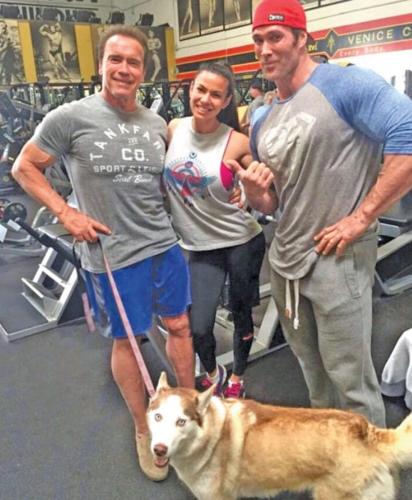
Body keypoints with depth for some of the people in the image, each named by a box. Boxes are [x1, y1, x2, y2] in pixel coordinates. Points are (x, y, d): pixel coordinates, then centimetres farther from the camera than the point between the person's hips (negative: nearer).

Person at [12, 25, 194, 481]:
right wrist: (66, 213, -10)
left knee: (179, 326, 16)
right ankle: (143, 429, 32)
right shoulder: (70, 117, -10)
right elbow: (24, 168, -1)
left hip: (166, 245, 5)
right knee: (126, 340, 10)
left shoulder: (157, 124, 5)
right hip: (111, 255, -5)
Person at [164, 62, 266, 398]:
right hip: (201, 247, 3)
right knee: (198, 327, 1)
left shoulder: (237, 143, -13)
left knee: (241, 314, 15)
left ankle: (237, 378, 43)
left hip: (242, 242, -2)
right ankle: (212, 373, 35)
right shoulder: (173, 130, -3)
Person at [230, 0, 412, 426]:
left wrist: (361, 217, -22)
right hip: (284, 258, 8)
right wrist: (252, 190, -7)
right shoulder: (262, 122, 11)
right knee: (311, 368, 23)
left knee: (349, 378, 6)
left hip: (338, 259, -7)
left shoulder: (345, 86, -12)